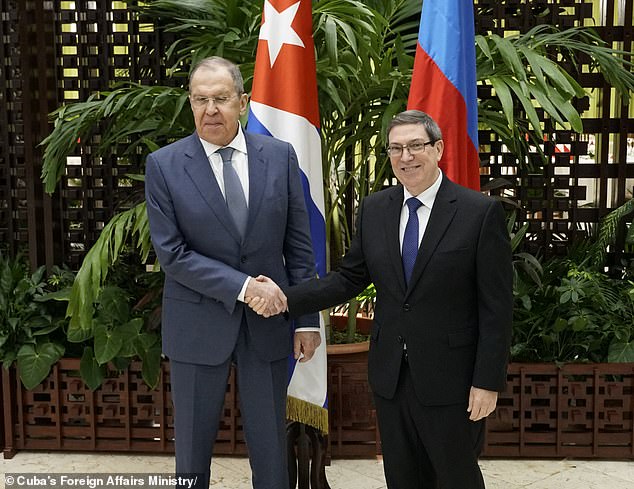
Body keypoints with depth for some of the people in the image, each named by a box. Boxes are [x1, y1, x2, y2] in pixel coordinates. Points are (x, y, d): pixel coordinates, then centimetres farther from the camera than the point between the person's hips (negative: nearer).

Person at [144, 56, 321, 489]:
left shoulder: (280, 156, 0)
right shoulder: (164, 165, -5)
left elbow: (298, 245, 2)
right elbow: (172, 253, -10)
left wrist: (307, 319, 0)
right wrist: (242, 286, -18)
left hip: (268, 322, 2)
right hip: (198, 324, -1)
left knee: (271, 445, 13)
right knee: (193, 445, 14)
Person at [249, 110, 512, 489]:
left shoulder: (481, 212, -10)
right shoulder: (374, 209, 4)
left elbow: (497, 307, -10)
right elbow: (349, 279, 6)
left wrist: (488, 382, -12)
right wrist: (286, 298, -8)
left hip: (450, 379, -4)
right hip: (390, 376, 4)